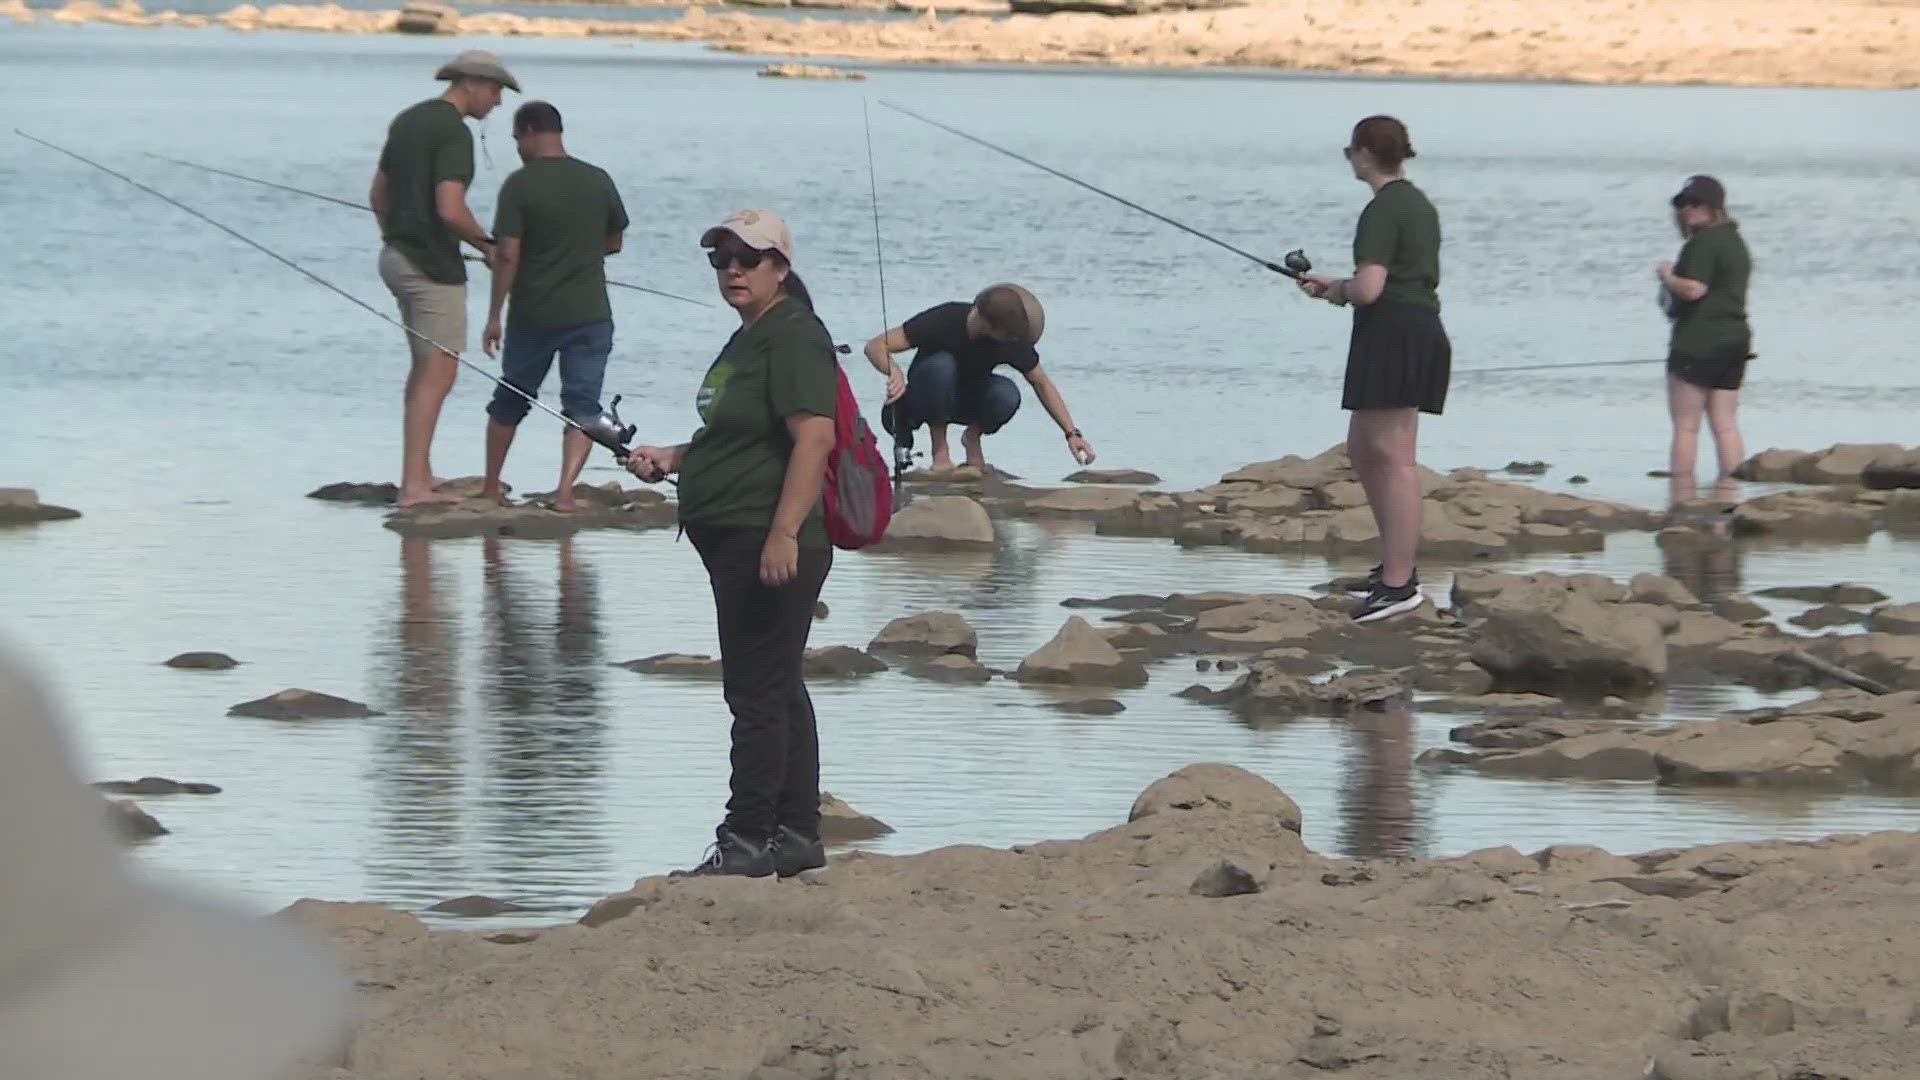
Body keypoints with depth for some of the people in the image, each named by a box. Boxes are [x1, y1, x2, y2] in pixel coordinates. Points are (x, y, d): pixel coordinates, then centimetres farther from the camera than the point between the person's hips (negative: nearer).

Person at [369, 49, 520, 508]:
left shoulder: (408, 120, 13)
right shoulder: (454, 133, -16)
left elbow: (378, 195, 20)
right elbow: (450, 210, -25)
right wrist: (486, 244, -9)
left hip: (397, 257, 10)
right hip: (433, 264, -10)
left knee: (425, 365, 19)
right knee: (438, 372, -8)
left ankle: (420, 471, 21)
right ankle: (415, 484, -12)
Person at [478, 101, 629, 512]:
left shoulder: (520, 185, -10)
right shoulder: (598, 181, 1)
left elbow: (507, 255, -13)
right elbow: (614, 242, 13)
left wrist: (494, 316, -7)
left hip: (532, 315, -1)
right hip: (590, 314, 1)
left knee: (510, 400, 16)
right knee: (582, 404, 3)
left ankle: (491, 486, 26)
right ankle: (565, 490, -12)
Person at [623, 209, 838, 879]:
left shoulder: (794, 338, -13)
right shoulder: (748, 340, 20)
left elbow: (814, 437, -23)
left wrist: (783, 533, -29)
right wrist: (671, 458, 17)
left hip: (770, 545, -11)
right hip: (738, 543, 11)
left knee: (757, 691, -8)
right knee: (776, 689, 14)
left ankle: (747, 839, -5)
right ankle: (796, 836, 19)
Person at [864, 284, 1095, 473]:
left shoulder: (1014, 341, -20)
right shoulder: (944, 321, -30)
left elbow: (1042, 383, -4)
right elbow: (875, 347, -31)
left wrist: (1072, 433, -10)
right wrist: (895, 373, -53)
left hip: (968, 398, 3)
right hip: (926, 399, -3)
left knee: (1007, 395, -31)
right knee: (940, 364, -37)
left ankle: (973, 438, 1)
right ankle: (940, 449, -17)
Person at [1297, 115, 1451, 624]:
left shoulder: (1382, 211, -13)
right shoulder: (1419, 204, 18)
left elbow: (1369, 289, -21)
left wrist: (1338, 291, 1)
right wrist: (1335, 284, 24)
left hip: (1391, 334, -10)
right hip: (1422, 330, 10)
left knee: (1394, 457, -10)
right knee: (1363, 450, 18)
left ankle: (1399, 583, -11)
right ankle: (1397, 560, 21)